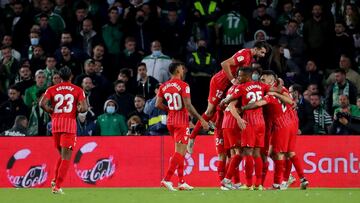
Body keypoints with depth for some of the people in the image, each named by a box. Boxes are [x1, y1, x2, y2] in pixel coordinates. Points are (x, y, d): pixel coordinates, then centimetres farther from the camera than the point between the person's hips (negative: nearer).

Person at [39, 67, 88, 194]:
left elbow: (42, 104, -8)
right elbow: (84, 108, -7)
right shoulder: (77, 90, 4)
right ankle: (57, 186, -11)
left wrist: (52, 111, 7)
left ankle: (55, 180, 15)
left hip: (55, 122, 3)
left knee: (62, 154, 22)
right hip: (70, 122, -3)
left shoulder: (52, 90, 8)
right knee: (66, 156, -3)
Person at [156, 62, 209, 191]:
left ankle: (181, 182, 15)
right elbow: (188, 106, -18)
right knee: (180, 152, -5)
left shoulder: (164, 86, 7)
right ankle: (167, 179, -14)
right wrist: (201, 120, -12)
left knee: (181, 151, 16)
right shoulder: (183, 86, -13)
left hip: (170, 121, 7)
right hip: (181, 122, -7)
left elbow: (158, 104, 5)